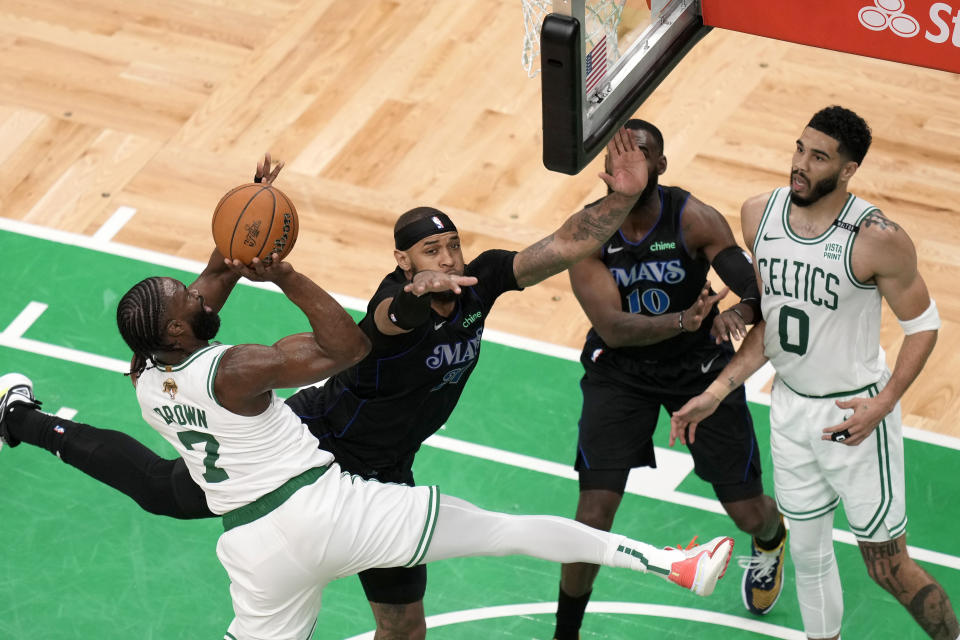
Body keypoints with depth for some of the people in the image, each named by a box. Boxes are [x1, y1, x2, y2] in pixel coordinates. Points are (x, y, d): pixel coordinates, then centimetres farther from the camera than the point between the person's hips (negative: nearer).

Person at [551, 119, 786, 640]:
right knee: (593, 517, -14)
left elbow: (760, 292, -27)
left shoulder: (694, 220, -20)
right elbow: (611, 327, -29)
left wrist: (740, 312, -52)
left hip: (700, 365, 1)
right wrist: (683, 320, -46)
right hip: (620, 370, 0)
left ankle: (770, 541, 48)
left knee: (749, 513, 7)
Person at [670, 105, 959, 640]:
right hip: (791, 410, 6)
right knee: (809, 553, 18)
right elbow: (772, 320, 6)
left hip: (855, 415, -5)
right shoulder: (760, 216, -5)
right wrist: (717, 392, 1)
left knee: (889, 568, 2)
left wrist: (882, 405, -21)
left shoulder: (878, 239, -23)